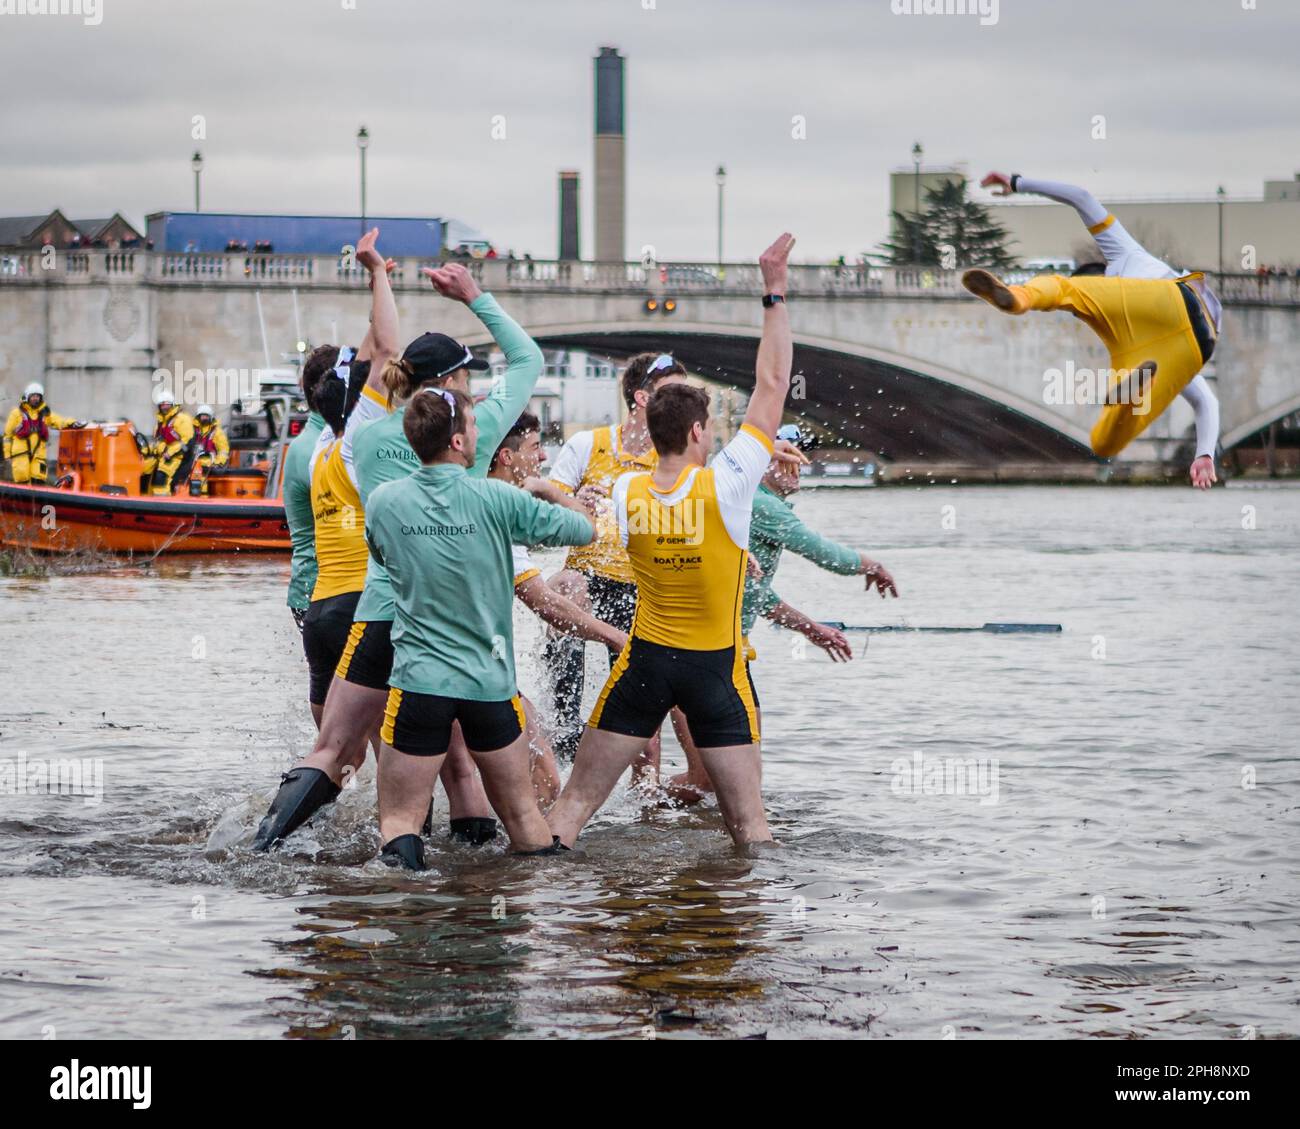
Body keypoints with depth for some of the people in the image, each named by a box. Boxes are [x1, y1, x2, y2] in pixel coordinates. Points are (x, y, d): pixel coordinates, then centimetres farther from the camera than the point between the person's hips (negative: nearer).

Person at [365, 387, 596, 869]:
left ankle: (402, 863, -23)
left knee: (399, 820, 3)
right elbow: (586, 530, 2)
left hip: (417, 681, 0)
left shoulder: (383, 502, -3)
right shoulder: (499, 500, -9)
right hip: (490, 683, 0)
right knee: (522, 813, 16)